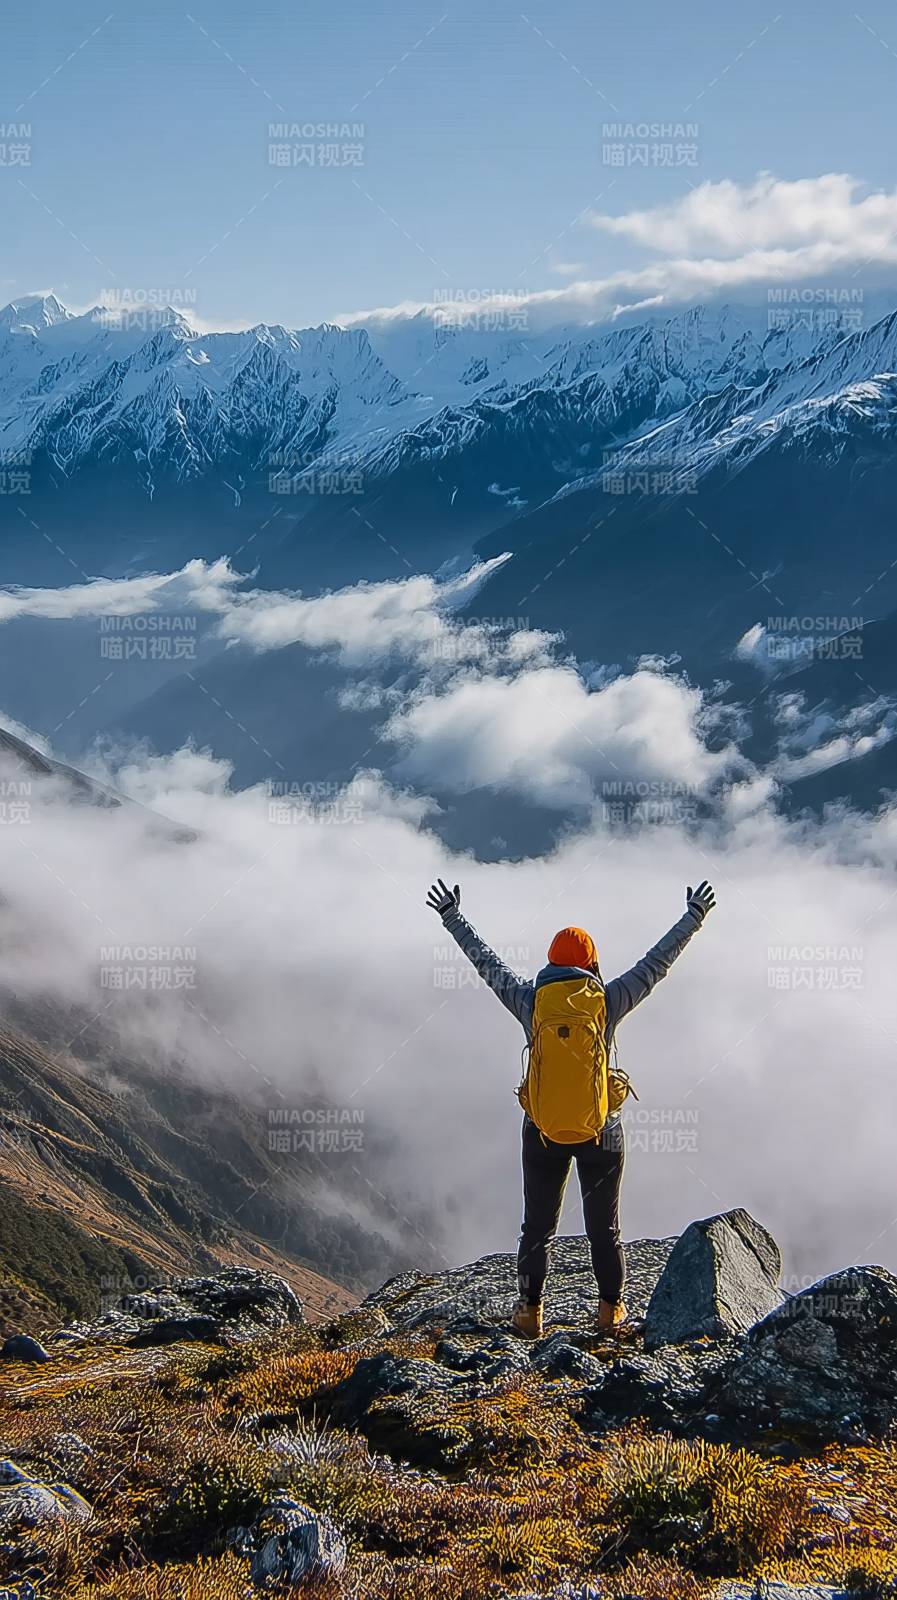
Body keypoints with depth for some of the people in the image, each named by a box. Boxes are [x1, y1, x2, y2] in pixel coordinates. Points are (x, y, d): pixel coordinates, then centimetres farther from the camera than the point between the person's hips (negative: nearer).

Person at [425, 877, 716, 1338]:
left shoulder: (531, 1000, -7)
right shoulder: (607, 1001, -9)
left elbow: (486, 962, 5)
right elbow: (656, 962, 0)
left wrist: (451, 918, 18)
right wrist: (693, 918, 11)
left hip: (543, 1131, 1)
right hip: (602, 1131, 0)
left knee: (537, 1226, 13)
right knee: (603, 1227, 14)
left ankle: (530, 1312, 17)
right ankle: (611, 1310, 23)